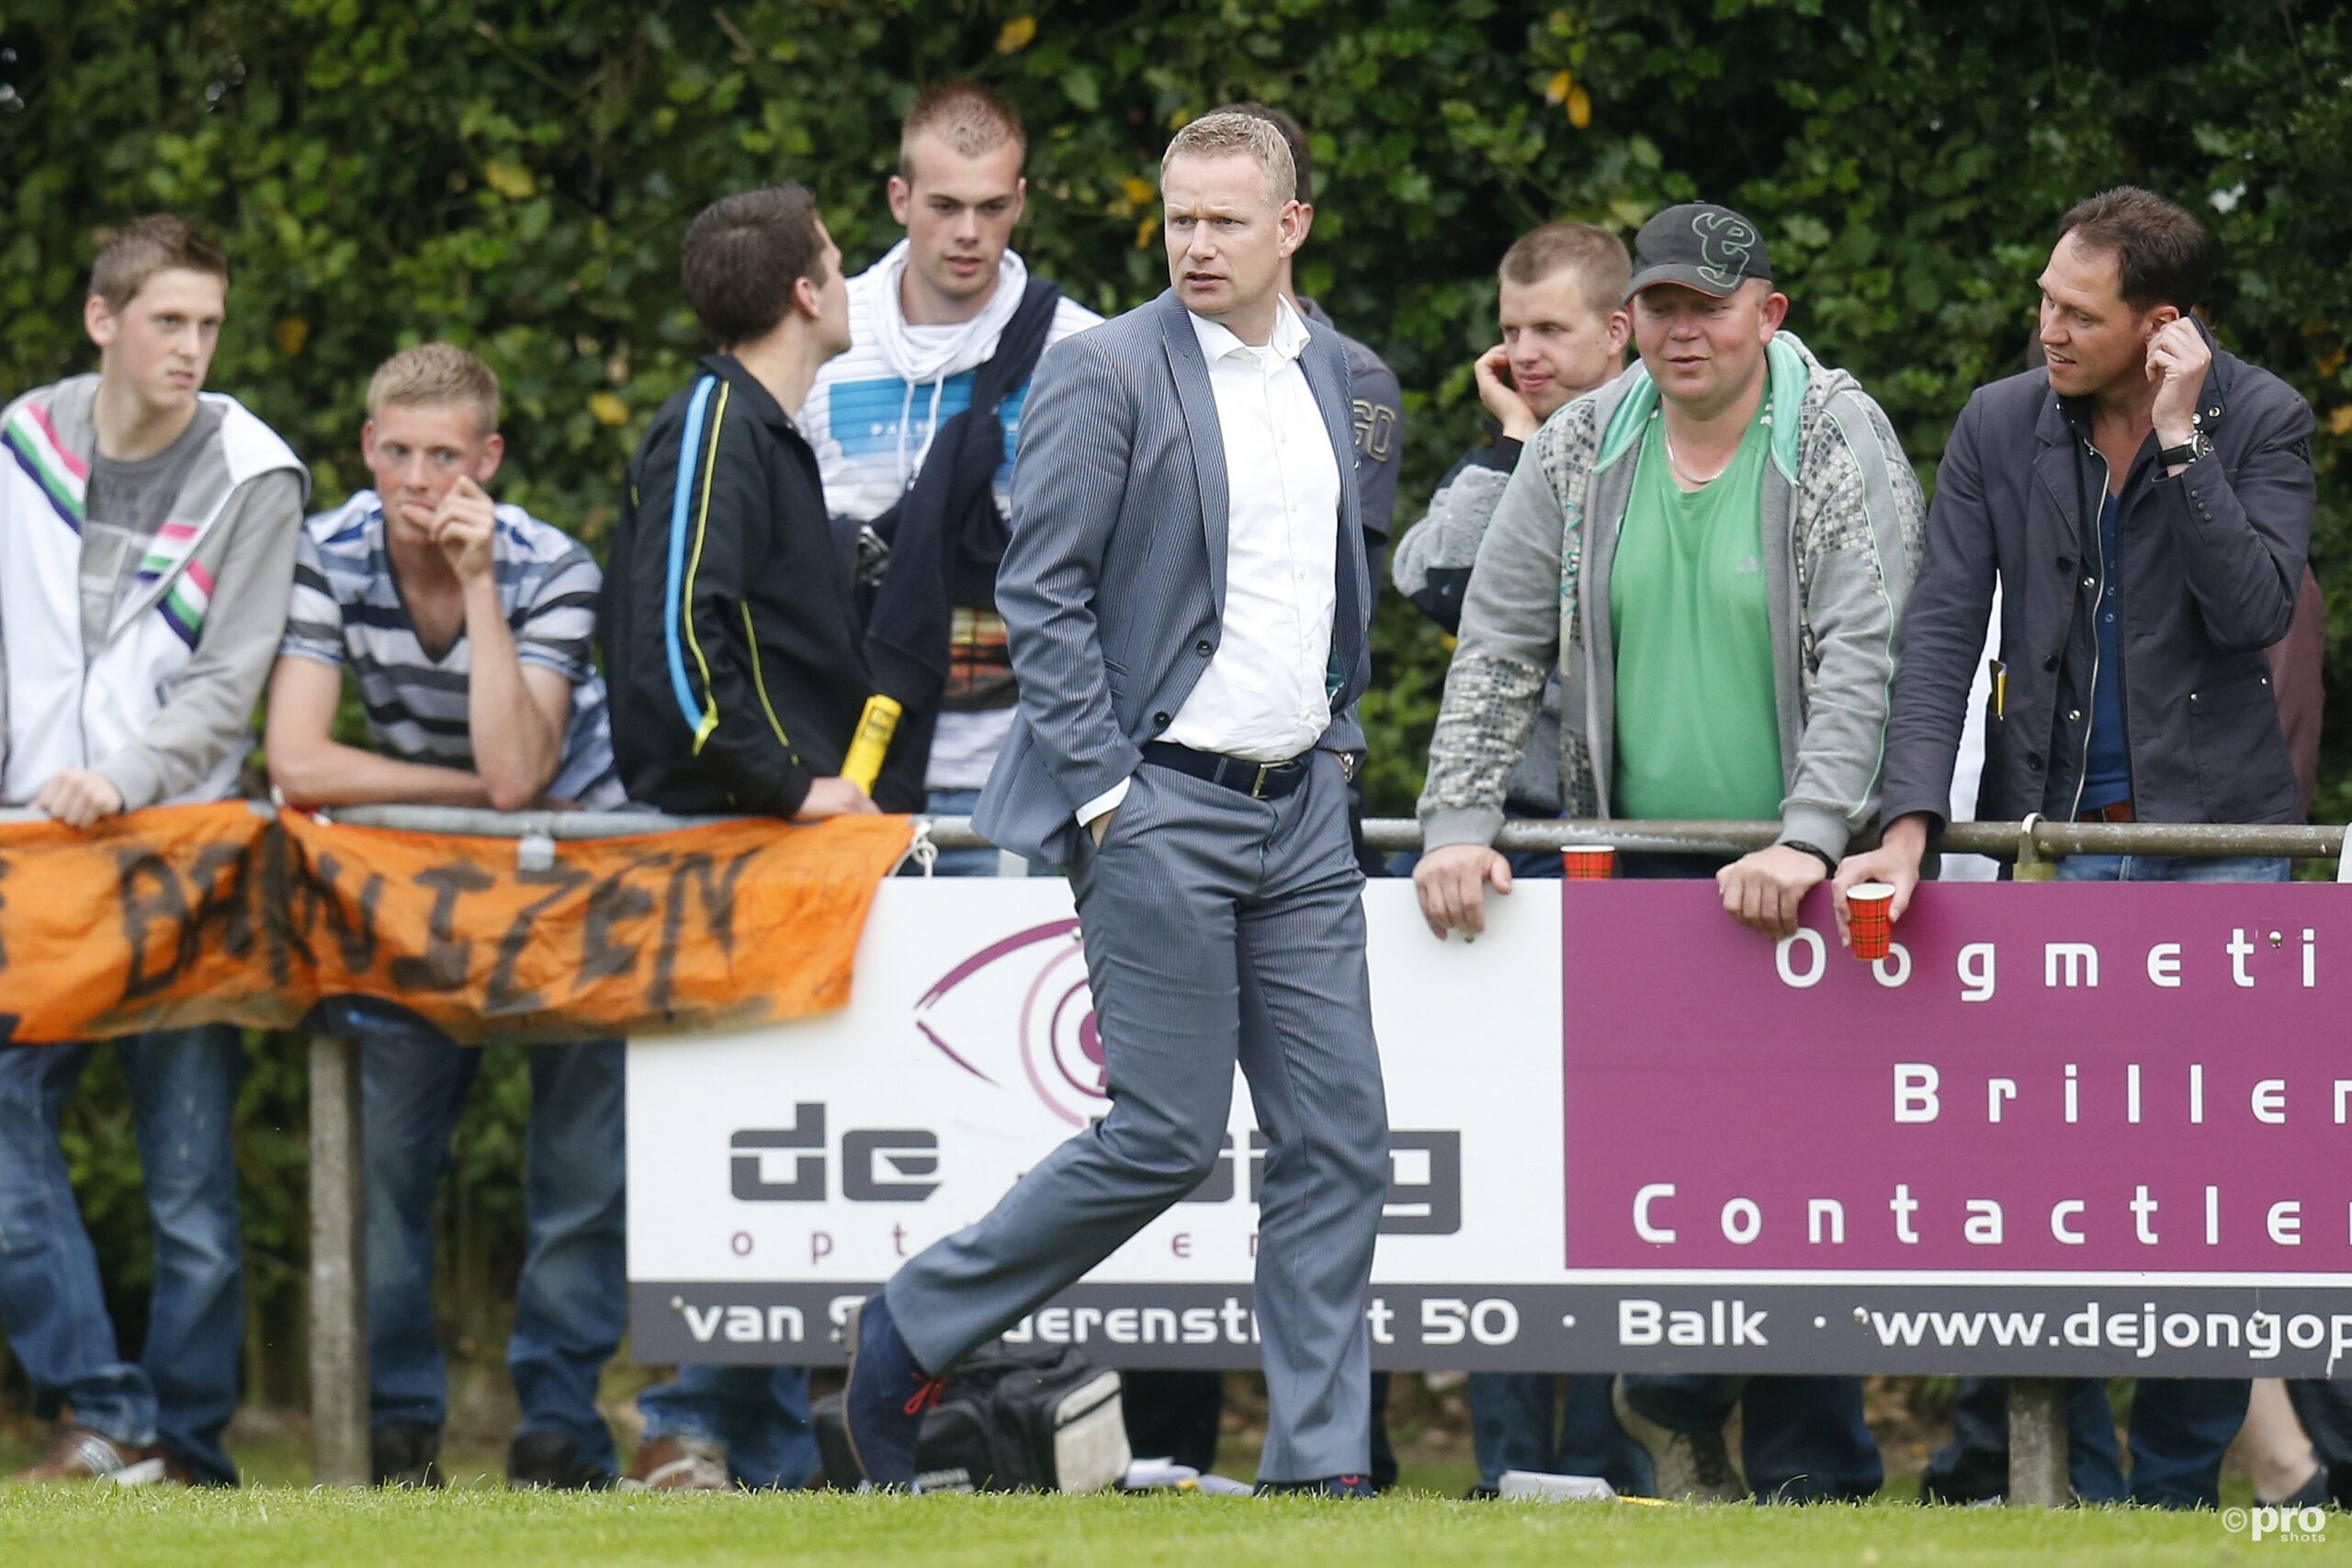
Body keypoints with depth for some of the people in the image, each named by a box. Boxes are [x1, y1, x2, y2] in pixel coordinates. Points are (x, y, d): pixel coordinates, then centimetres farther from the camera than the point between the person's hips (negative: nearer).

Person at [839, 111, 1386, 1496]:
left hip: (1300, 807, 7)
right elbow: (1041, 592, -10)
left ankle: (1320, 1463, 6)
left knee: (1338, 1137, 2)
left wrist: (1336, 729, 15)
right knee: (1169, 1135, -7)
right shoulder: (1111, 373, -8)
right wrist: (1098, 784, -14)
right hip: (1159, 807, -7)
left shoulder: (1333, 372, 12)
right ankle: (911, 1333, 8)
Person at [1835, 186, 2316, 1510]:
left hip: (2214, 833, -1)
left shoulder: (2261, 422, -2)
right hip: (2054, 840, 1)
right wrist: (1911, 825, -12)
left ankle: (2178, 1479, 7)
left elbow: (2256, 608, -14)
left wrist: (2177, 439, -18)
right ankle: (2067, 1479, 0)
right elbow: (1943, 631, -2)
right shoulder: (2000, 428, 3)